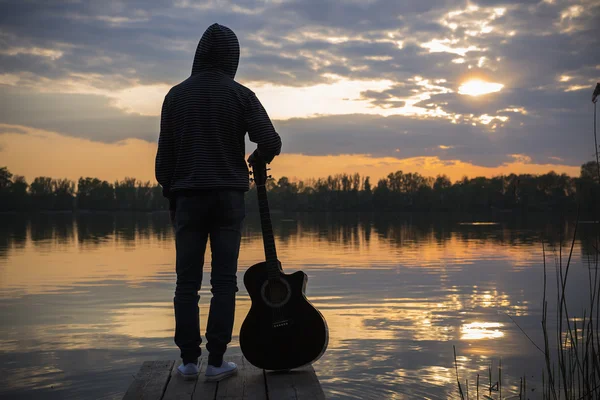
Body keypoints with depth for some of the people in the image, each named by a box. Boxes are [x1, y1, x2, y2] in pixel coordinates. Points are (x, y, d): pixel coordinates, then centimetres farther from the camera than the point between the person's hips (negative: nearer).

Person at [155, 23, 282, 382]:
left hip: (188, 196, 2)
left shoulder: (176, 95, 4)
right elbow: (271, 142, -7)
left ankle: (189, 360, 7)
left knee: (187, 281, 6)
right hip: (229, 196, -1)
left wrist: (169, 195, 15)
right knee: (224, 281, 2)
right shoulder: (240, 95, -1)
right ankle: (217, 361, 3)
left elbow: (165, 153, 5)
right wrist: (257, 159, 14)